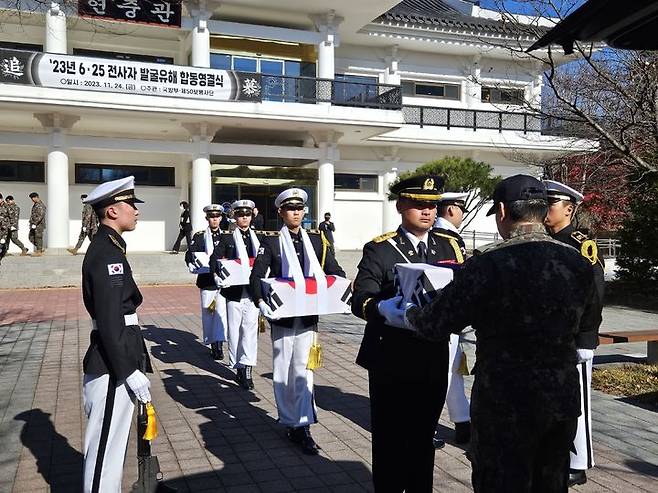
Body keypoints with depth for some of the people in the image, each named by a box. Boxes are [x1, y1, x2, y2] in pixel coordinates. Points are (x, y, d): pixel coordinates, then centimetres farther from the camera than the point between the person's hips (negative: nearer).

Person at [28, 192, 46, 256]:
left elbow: (40, 216, -22)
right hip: (34, 225, 10)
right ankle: (41, 249, 16)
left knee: (38, 238, -5)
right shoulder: (35, 205, 17)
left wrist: (35, 223, -25)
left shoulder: (41, 205, -14)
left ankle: (39, 252, 0)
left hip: (39, 224, -10)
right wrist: (31, 223, 18)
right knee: (31, 237, 10)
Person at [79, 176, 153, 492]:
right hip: (113, 368, -10)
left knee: (110, 445, 21)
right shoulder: (108, 253, -18)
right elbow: (110, 321, -23)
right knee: (105, 447, 1)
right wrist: (130, 372, -20)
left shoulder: (106, 247, 13)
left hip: (113, 363, 10)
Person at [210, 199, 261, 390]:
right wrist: (217, 276, -17)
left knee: (250, 327, -6)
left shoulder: (258, 238, 12)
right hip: (234, 290, -1)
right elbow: (214, 259, -1)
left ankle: (247, 368, -7)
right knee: (234, 328, 5)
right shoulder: (227, 238, 4)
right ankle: (238, 366, 15)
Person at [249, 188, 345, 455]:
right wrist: (261, 303, -26)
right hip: (282, 316, -1)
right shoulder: (271, 241, 0)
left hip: (308, 315, 2)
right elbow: (256, 277, -8)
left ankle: (303, 427, 4)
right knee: (283, 371, 9)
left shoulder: (317, 240, 8)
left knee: (303, 370, 0)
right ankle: (290, 423, 22)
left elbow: (336, 272, 8)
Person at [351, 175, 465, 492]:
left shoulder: (450, 246, 6)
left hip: (434, 361, 4)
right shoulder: (380, 249, -8)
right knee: (390, 441, 10)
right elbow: (360, 300, -16)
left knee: (423, 439, 20)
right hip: (392, 363, -4)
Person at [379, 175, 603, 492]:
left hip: (504, 404, -5)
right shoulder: (579, 263, -3)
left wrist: (400, 315, 6)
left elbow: (436, 324, -13)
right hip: (564, 402, 5)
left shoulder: (488, 264, -20)